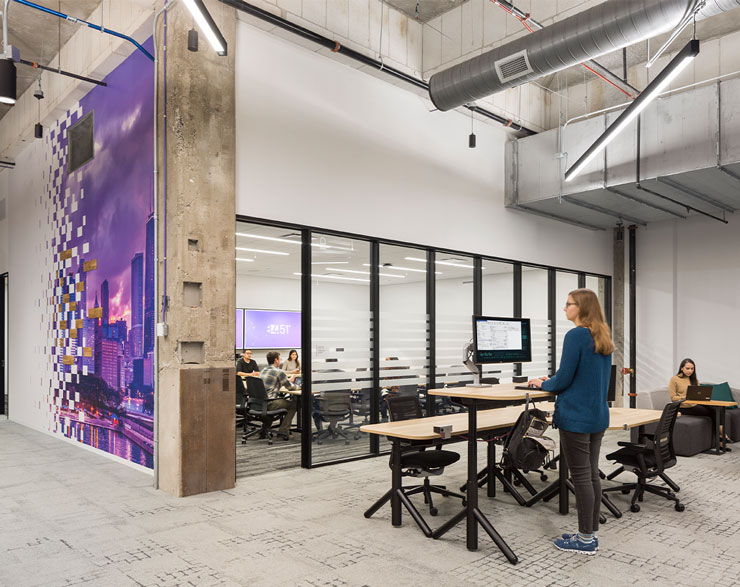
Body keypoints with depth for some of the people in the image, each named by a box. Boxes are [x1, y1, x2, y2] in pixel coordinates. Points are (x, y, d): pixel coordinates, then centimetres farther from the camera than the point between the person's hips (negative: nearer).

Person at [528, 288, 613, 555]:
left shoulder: (575, 335, -16)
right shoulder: (603, 338, 12)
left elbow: (564, 379, -16)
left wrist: (543, 384, 3)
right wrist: (553, 381, 20)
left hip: (576, 417, -9)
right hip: (599, 415, 9)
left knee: (581, 477, 0)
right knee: (592, 474, 15)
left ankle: (586, 540, 10)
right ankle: (590, 533, 25)